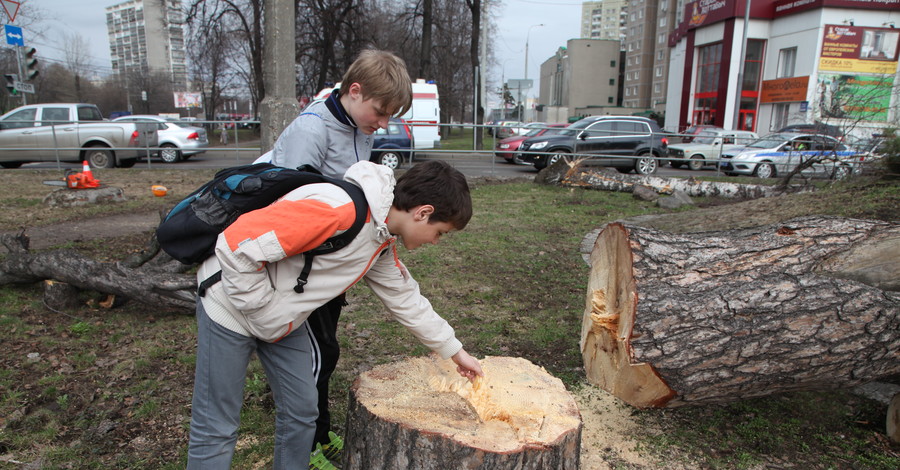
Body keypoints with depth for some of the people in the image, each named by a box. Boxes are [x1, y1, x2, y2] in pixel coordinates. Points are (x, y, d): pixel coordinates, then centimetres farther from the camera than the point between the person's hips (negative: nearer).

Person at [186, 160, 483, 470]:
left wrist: (455, 351, 14)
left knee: (301, 412, 12)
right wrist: (263, 310, -21)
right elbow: (238, 244, -33)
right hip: (233, 302, -8)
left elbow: (404, 298, 10)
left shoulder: (383, 241, -1)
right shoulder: (341, 209, -33)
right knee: (217, 429, 1)